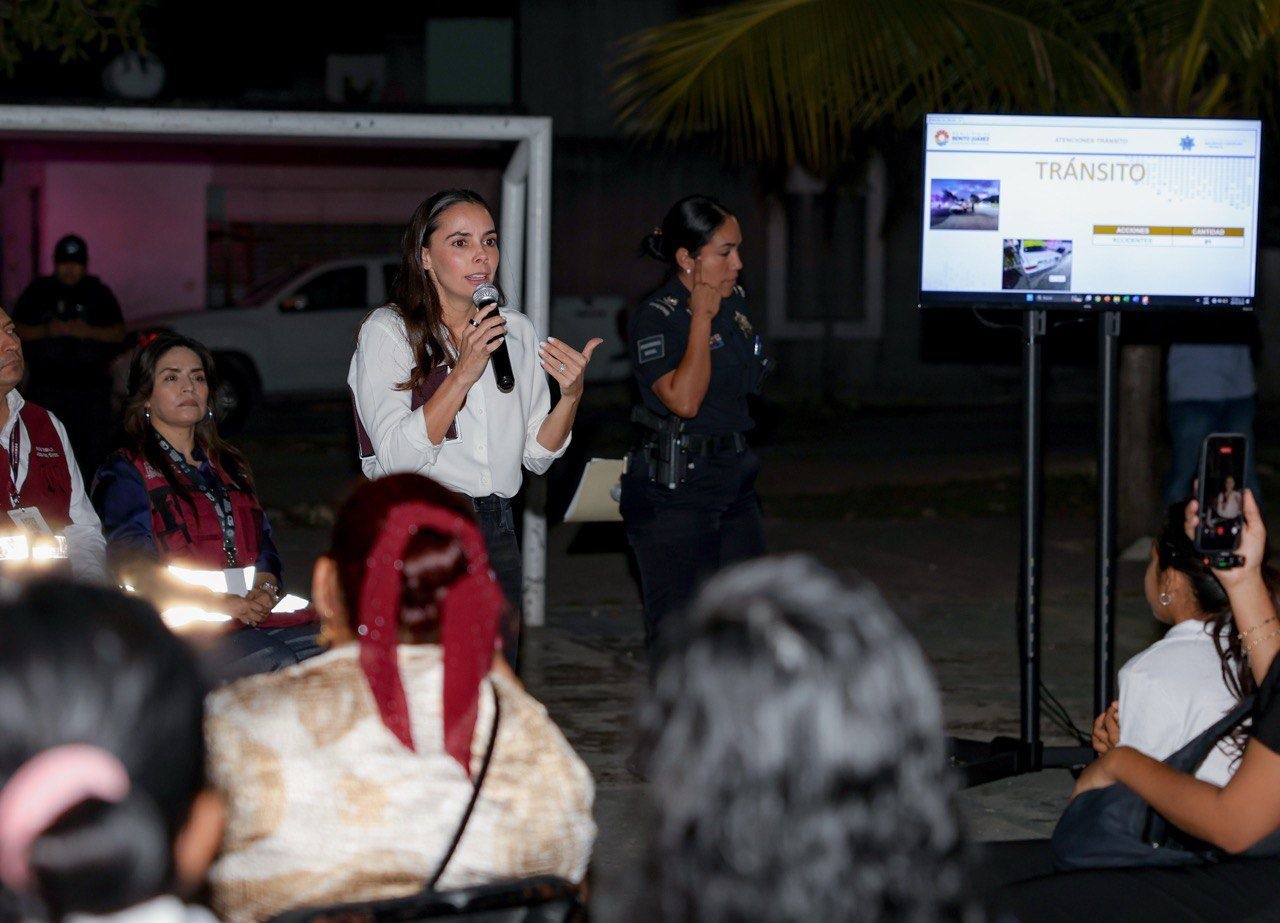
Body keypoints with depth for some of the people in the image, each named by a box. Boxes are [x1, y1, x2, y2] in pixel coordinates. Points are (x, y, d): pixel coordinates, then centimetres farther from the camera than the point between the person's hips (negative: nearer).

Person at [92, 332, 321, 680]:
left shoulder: (230, 465, 28)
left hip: (253, 615, 6)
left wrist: (264, 589, -6)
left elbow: (264, 545, 19)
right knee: (274, 662, -34)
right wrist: (218, 602, -19)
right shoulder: (124, 472, 7)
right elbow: (134, 564, -7)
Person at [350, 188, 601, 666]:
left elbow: (537, 456, 12)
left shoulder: (517, 332, 10)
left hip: (495, 531, 5)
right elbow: (398, 455, -15)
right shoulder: (387, 331, -5)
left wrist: (571, 394, -5)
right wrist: (463, 374, -21)